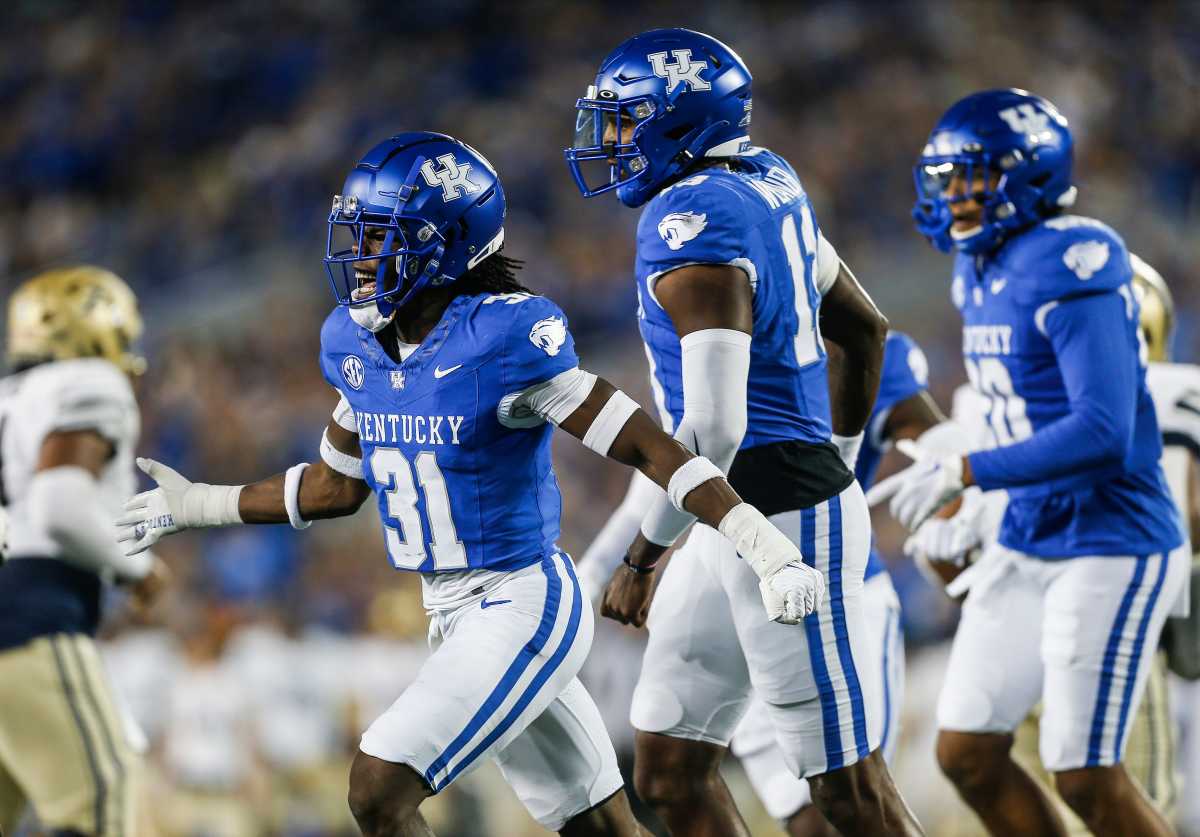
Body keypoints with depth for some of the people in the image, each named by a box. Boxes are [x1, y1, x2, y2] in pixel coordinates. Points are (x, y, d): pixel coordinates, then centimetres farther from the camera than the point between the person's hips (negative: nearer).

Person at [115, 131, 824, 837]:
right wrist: (199, 505, 25)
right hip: (455, 617, 8)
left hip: (523, 611, -8)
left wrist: (766, 547, -27)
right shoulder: (359, 344, 4)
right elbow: (339, 485, 20)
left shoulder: (505, 340, -19)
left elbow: (644, 444, -21)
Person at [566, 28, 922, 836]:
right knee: (670, 772, 10)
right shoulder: (767, 186, 9)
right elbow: (864, 328, 22)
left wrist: (642, 557, -16)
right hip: (736, 521, 10)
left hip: (783, 524, -10)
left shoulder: (694, 226, -19)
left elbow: (712, 428, -26)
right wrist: (838, 459, 30)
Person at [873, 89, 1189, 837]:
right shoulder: (981, 274, 8)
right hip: (1030, 545, 9)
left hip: (1113, 549, -9)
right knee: (968, 753, 7)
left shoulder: (1069, 268, -19)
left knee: (1087, 777, -7)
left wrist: (964, 475, -25)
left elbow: (1104, 431, -27)